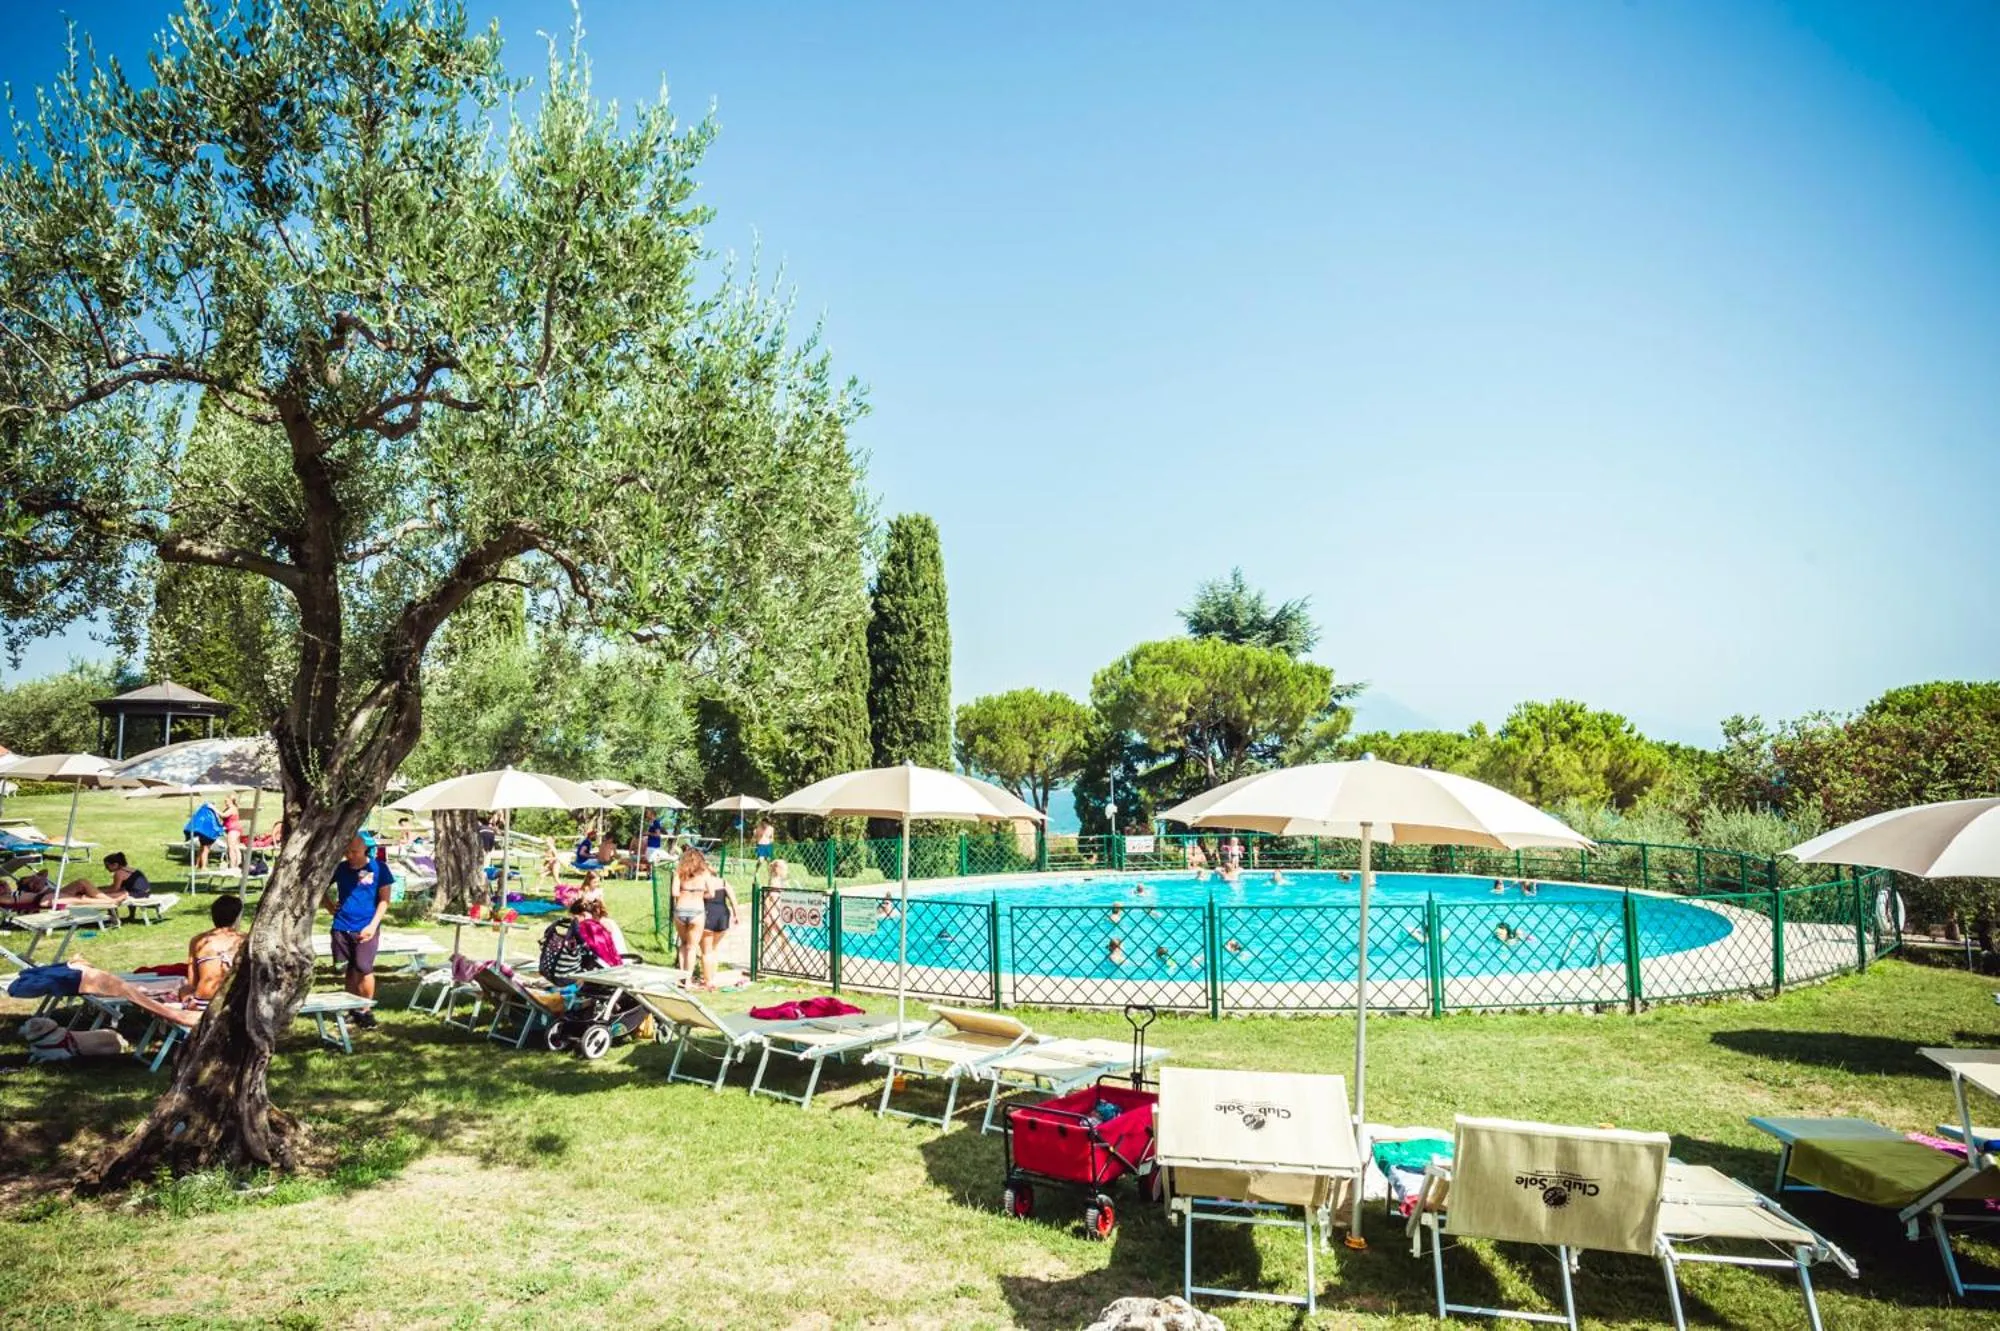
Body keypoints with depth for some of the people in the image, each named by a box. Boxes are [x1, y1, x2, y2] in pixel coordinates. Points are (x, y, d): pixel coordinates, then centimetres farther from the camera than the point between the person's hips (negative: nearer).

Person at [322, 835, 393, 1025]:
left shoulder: (378, 869, -3)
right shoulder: (339, 868, 6)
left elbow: (384, 900, -4)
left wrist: (373, 925, -12)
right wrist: (328, 904, 6)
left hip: (366, 929, -3)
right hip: (341, 927, 3)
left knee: (364, 968, -10)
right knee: (347, 970, 9)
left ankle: (366, 1010, 3)